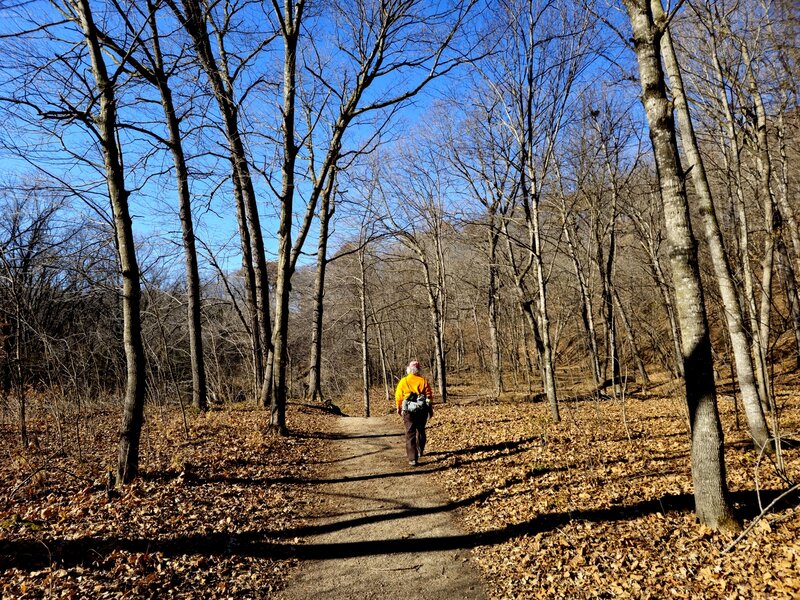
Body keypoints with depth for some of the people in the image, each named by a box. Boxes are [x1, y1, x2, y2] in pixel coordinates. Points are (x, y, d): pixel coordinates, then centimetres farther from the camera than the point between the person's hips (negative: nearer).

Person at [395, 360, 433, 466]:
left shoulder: (403, 381, -5)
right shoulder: (423, 381, -3)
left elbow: (398, 397, 0)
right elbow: (429, 396, -2)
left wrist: (399, 408, 16)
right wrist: (430, 409, 9)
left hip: (408, 410, -2)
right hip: (422, 410, 2)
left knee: (410, 434, -1)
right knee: (421, 431, 23)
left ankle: (412, 459, -9)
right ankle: (420, 451, 40)